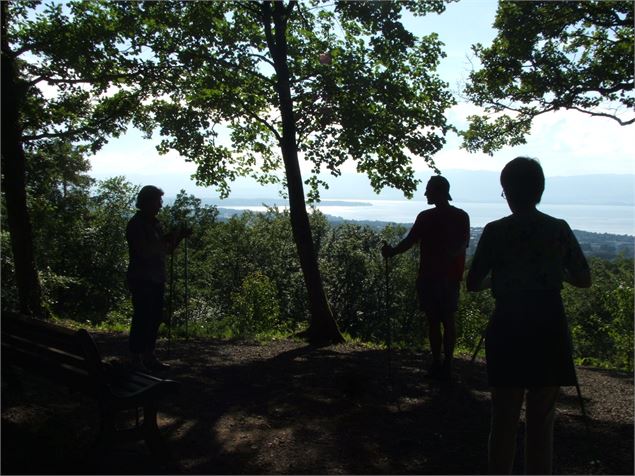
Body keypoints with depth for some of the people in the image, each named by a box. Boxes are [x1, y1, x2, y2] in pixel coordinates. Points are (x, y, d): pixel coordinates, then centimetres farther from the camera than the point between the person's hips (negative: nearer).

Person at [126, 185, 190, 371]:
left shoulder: (154, 223, 14)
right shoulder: (136, 224, -11)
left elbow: (166, 250, 18)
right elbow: (144, 252, -22)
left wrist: (178, 237, 3)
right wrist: (165, 240, -18)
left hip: (156, 279, 8)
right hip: (142, 280, -8)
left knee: (155, 319, 11)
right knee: (142, 319, -6)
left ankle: (149, 357, 21)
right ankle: (136, 359, 2)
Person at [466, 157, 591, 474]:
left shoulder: (495, 232, -6)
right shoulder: (559, 230, -2)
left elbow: (473, 283, -3)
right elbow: (584, 280, 6)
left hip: (507, 332, -1)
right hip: (549, 332, 1)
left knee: (503, 419, 11)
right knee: (541, 421, 11)